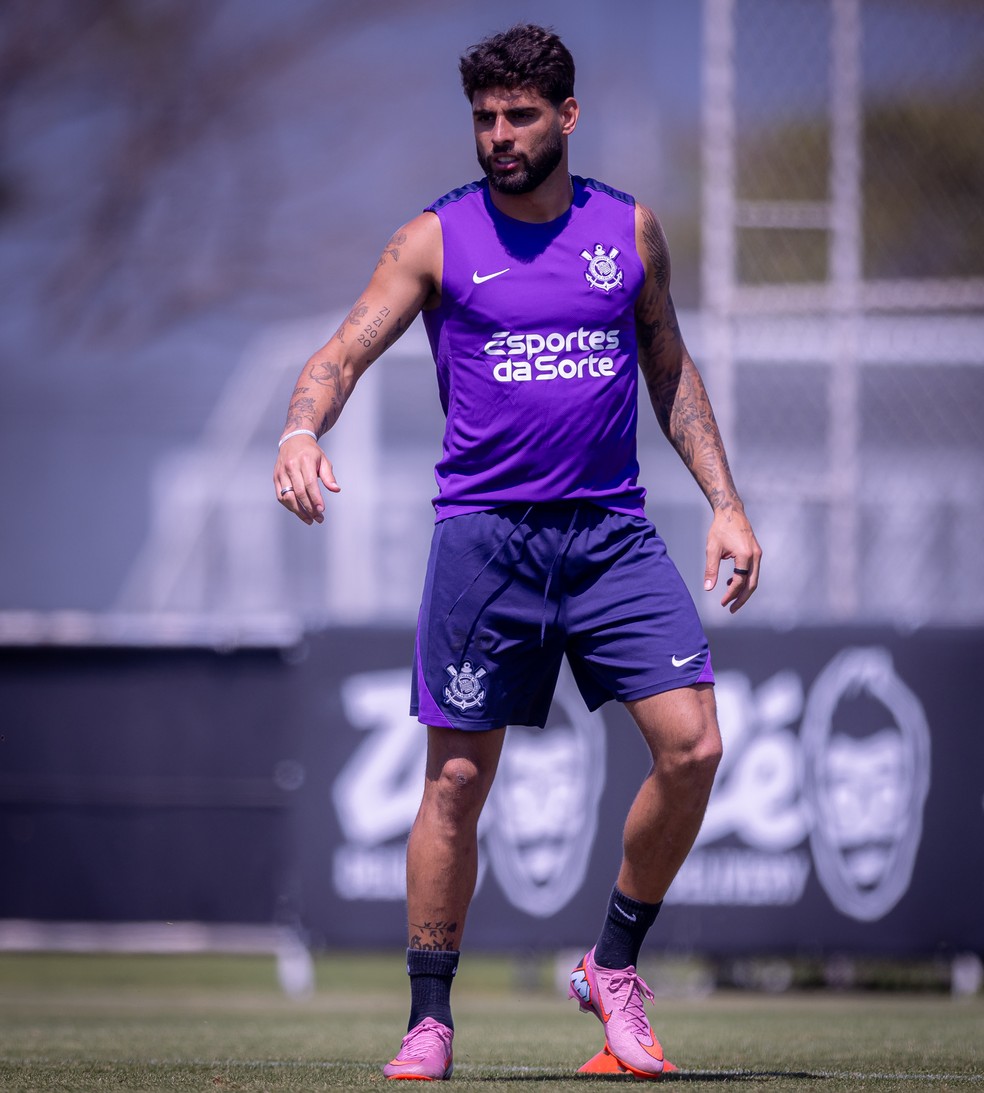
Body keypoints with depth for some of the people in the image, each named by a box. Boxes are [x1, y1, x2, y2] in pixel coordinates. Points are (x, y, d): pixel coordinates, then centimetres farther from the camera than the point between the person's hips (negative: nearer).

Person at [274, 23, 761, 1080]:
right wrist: (303, 428, -25)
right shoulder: (437, 239, 1)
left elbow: (670, 369, 19)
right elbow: (343, 351, -4)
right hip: (483, 532, -2)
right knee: (457, 779, -1)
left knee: (692, 747, -9)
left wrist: (724, 501, 12)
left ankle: (613, 966, 11)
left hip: (612, 531, 2)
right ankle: (429, 1022, 10)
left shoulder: (629, 228, 9)